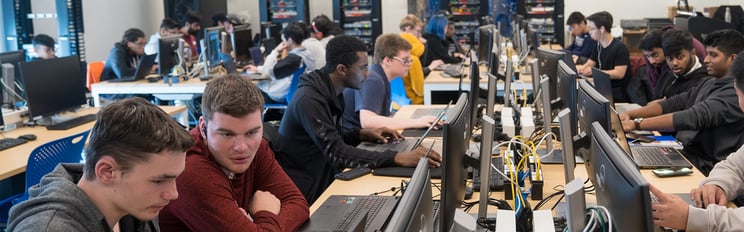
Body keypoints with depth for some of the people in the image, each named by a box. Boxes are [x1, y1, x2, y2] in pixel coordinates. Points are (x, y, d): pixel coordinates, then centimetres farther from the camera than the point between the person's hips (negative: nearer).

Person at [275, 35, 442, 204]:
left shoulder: (330, 92, 5)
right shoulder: (310, 100, -23)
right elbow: (337, 154, -30)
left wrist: (363, 135, 0)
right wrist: (397, 158, -34)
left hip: (322, 179, 9)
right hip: (302, 194, -8)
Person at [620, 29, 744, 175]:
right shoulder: (709, 84, 15)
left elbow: (693, 118, -27)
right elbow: (673, 103, 11)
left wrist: (637, 124, -30)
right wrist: (630, 114, -5)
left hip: (704, 167, -8)